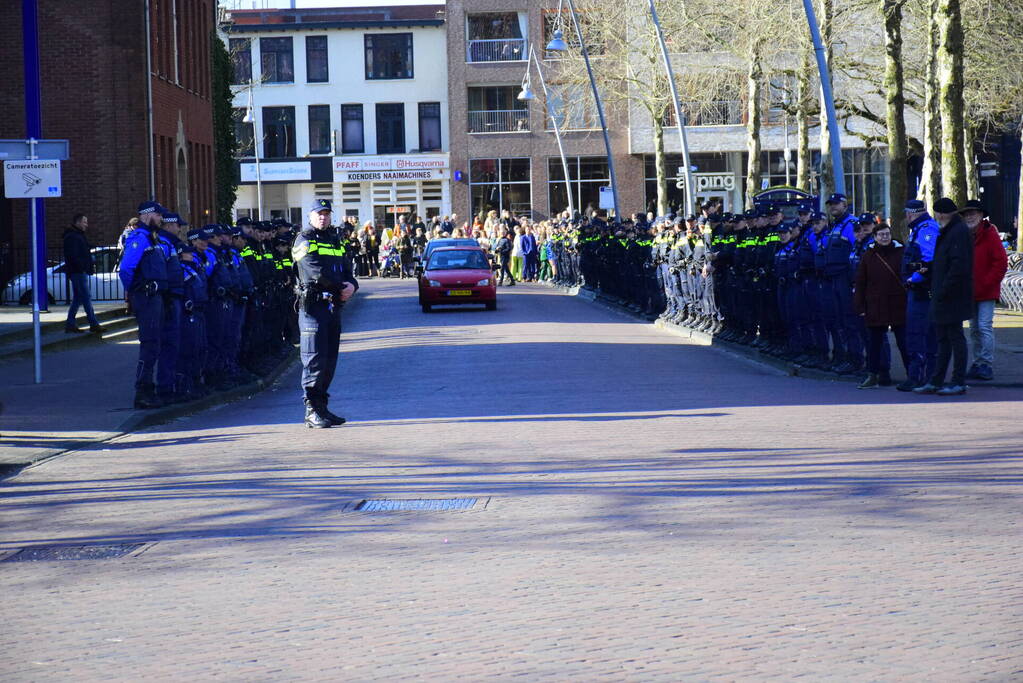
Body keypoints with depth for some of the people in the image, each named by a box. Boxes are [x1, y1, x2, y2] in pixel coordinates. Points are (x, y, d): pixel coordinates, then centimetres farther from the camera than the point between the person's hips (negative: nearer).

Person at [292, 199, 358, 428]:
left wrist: (352, 285, -6)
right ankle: (312, 411, -10)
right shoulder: (304, 241, -3)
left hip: (334, 306, 8)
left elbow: (346, 271, 17)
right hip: (313, 306, -8)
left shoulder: (334, 242, 21)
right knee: (315, 359, -10)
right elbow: (316, 272, -16)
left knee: (330, 360, 9)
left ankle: (322, 407, 14)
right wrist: (341, 288, -11)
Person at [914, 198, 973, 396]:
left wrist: (943, 291, -22)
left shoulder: (959, 232, -16)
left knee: (955, 337, -4)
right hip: (943, 298, 10)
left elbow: (959, 267, -23)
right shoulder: (948, 231, 15)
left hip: (952, 298, -10)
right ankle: (936, 382, 17)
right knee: (943, 339, 12)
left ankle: (959, 383, 1)